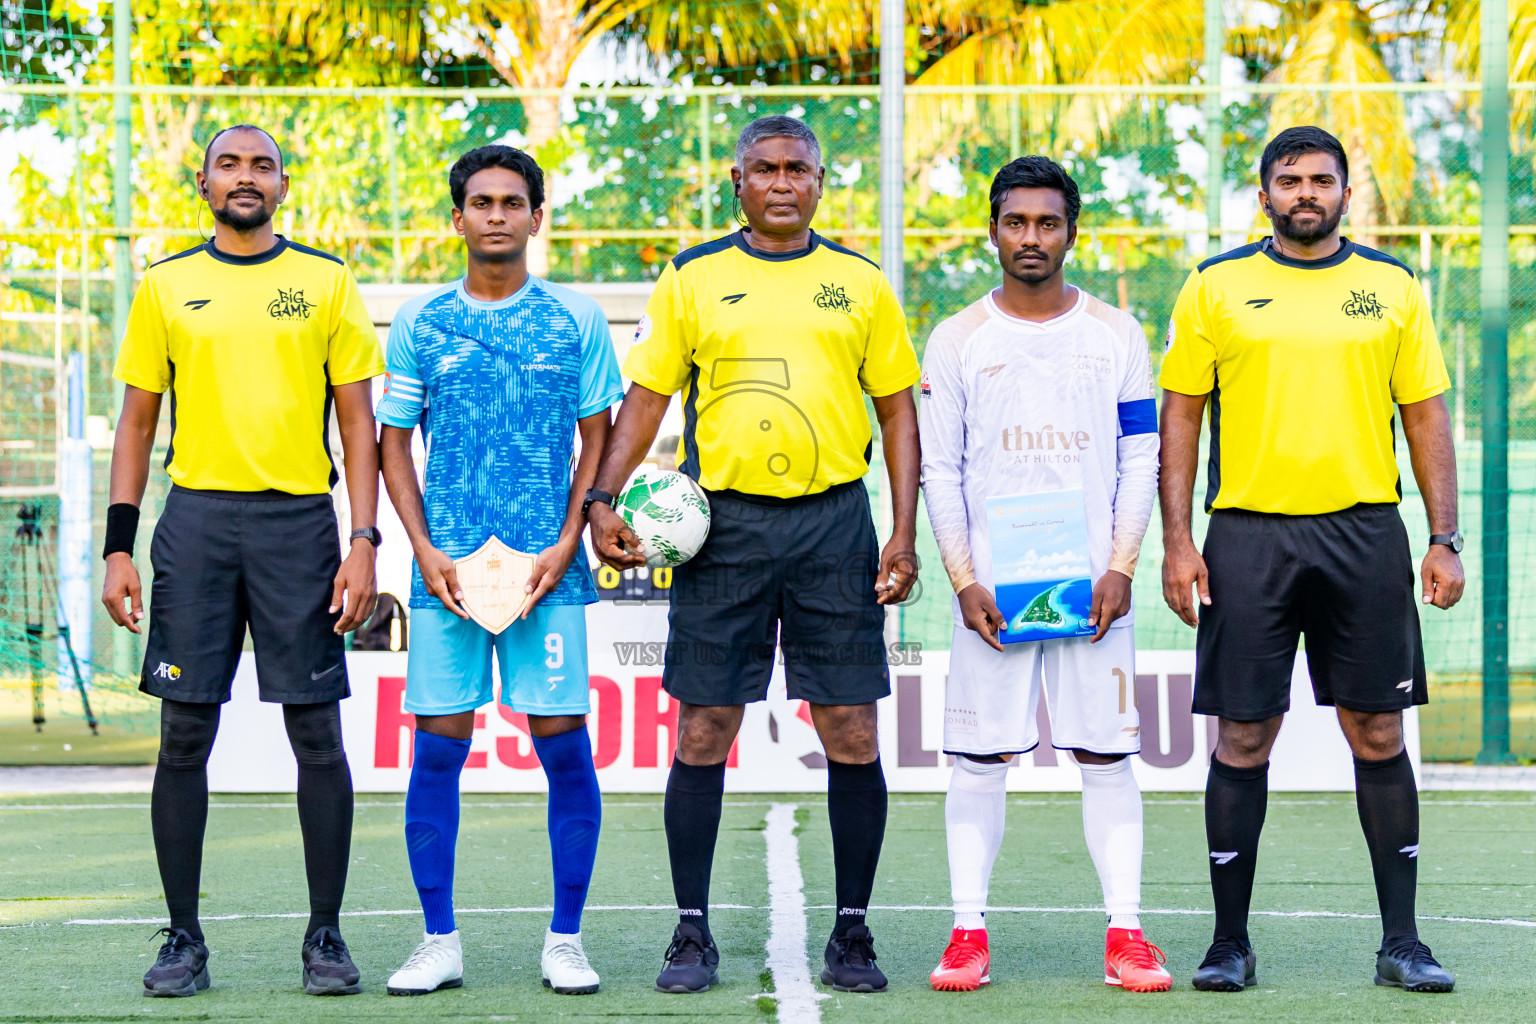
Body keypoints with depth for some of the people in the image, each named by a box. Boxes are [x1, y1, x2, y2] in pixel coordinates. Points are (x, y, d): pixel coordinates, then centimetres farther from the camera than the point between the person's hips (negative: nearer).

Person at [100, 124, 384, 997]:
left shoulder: (327, 281, 6)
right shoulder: (166, 286, 9)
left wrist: (364, 543, -4)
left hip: (298, 517, -1)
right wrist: (118, 546, 2)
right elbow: (138, 421, 11)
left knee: (317, 732, -1)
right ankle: (184, 938, 9)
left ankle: (327, 934, 8)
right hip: (196, 518, 1)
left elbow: (359, 422, 5)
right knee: (185, 734, 1)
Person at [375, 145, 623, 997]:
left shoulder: (575, 320, 5)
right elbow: (394, 443, 10)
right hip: (446, 567, 1)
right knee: (437, 746, 0)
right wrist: (425, 550, -3)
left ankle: (565, 939, 8)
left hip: (547, 568, -1)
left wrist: (565, 544, -5)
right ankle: (439, 941, 9)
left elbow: (597, 442, 7)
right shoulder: (421, 322, 8)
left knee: (563, 744, -2)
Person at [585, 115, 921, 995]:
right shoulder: (693, 278, 7)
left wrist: (905, 533, 1)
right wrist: (603, 501, -6)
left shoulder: (860, 283, 8)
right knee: (703, 731, 0)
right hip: (724, 521, 0)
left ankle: (853, 932, 10)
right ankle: (693, 933, 9)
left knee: (853, 733, 0)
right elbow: (646, 396, 7)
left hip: (833, 518, 1)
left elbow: (897, 409, 10)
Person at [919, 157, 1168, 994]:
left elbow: (1141, 461, 7)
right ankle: (968, 935, 5)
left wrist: (1120, 567, -5)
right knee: (979, 758, -1)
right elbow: (938, 471, 4)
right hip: (993, 585, 0)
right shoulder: (957, 340, 5)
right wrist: (964, 580, -5)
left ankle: (1125, 935, 4)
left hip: (1091, 584, 1)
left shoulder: (1116, 335, 7)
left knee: (1106, 755, 1)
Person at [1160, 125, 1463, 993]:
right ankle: (1231, 941, 10)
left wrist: (1445, 540, 1)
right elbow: (1180, 415, 5)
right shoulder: (1216, 288, 5)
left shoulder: (1393, 287, 8)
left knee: (1379, 733, 2)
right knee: (1243, 737, 1)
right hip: (1249, 536, -1)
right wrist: (1177, 540, -3)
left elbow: (1427, 417, 9)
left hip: (1365, 531, 1)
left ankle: (1402, 943, 9)